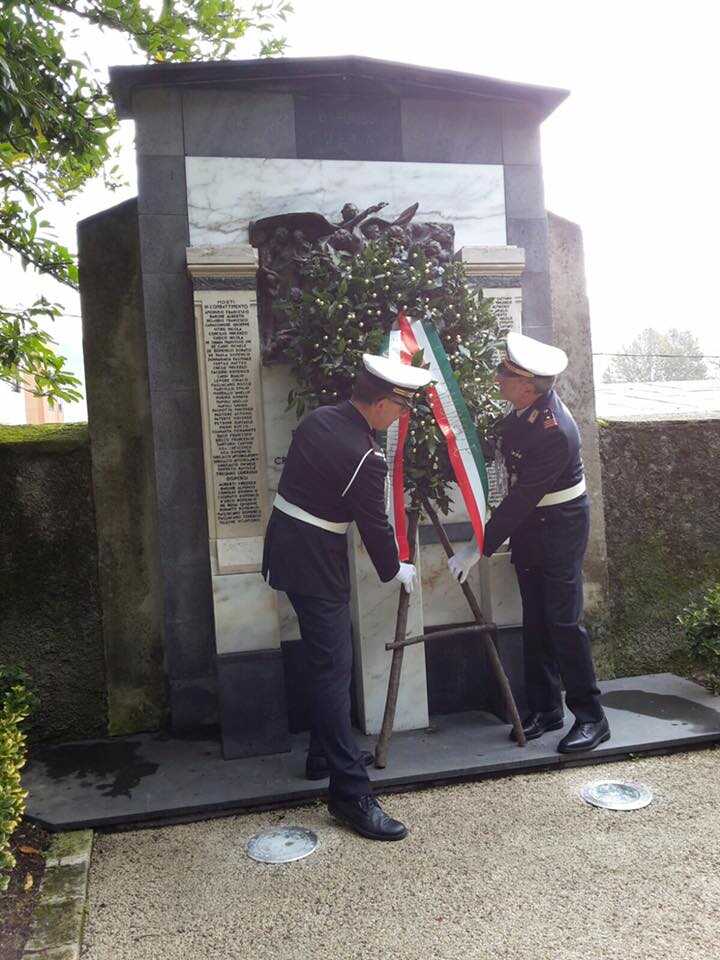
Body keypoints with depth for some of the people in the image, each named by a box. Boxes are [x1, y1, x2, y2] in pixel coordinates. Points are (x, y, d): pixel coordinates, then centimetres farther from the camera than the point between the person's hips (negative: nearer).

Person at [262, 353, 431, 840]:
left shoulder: (319, 417, 5)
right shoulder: (365, 457, -21)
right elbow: (375, 524, -11)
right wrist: (396, 569, 7)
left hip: (286, 543, 9)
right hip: (313, 562, -9)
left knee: (330, 659, 20)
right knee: (334, 668, -6)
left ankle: (325, 753, 33)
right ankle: (350, 791, 0)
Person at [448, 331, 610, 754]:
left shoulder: (555, 434, -30)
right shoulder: (530, 403, -5)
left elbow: (521, 499, -27)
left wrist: (479, 549, -23)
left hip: (560, 524, -8)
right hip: (529, 520, 8)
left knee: (563, 619, -4)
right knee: (535, 619, 11)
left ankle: (591, 717, 11)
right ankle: (546, 709, 22)